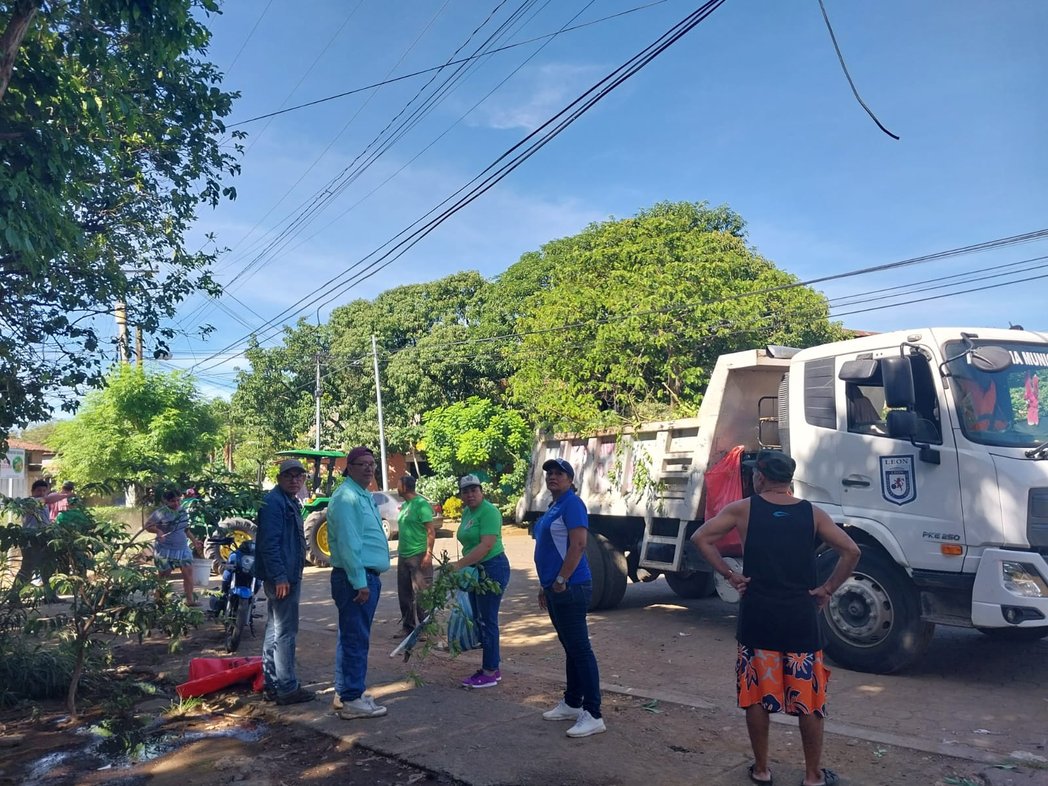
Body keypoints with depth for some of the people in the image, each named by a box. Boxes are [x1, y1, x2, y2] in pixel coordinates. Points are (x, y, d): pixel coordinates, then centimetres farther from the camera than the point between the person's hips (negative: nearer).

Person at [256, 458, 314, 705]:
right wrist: (280, 576, -25)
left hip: (286, 576, 11)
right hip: (282, 577, -11)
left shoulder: (290, 501, 17)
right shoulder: (274, 502, -15)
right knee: (286, 632, -5)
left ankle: (272, 684, 25)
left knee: (275, 630, 16)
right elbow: (269, 543, -23)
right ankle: (287, 689, 2)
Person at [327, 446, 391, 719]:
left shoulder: (364, 496, 17)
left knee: (352, 638, 17)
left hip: (366, 577, 11)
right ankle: (351, 700, 4)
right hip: (356, 578, -10)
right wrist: (360, 582, -22)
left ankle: (345, 693, 27)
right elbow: (348, 544, -21)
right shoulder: (346, 497, -16)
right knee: (355, 640, -4)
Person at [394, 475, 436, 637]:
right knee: (404, 594, 14)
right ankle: (408, 626, 26)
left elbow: (431, 530, -15)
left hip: (418, 555, -9)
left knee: (422, 594, -5)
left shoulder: (421, 504, -12)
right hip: (403, 555, 9)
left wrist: (428, 553, -20)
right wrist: (400, 550, 18)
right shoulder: (405, 505, 14)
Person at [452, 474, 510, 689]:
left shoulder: (488, 511, -15)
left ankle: (490, 673, 7)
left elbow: (486, 545, -24)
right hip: (475, 570, 9)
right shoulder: (466, 512, 11)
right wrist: (464, 566, 9)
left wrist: (459, 564, -25)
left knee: (487, 621, -3)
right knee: (479, 620, 14)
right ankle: (490, 667, 25)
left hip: (492, 569, -9)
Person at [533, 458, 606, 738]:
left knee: (580, 648, -7)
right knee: (570, 648, 17)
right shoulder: (554, 507, 17)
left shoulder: (572, 504, -12)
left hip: (570, 587, -10)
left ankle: (593, 716, -3)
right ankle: (572, 704, 27)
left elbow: (578, 545, -21)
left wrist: (561, 581, -20)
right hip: (555, 589, 10)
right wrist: (545, 586, 21)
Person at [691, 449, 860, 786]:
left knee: (757, 694, 11)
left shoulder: (743, 509, -1)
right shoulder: (813, 514, 2)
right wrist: (827, 589, 2)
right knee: (809, 698, 12)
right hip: (801, 617, 1)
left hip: (757, 616, -1)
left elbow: (701, 538, -8)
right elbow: (851, 551, -5)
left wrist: (729, 574, -2)